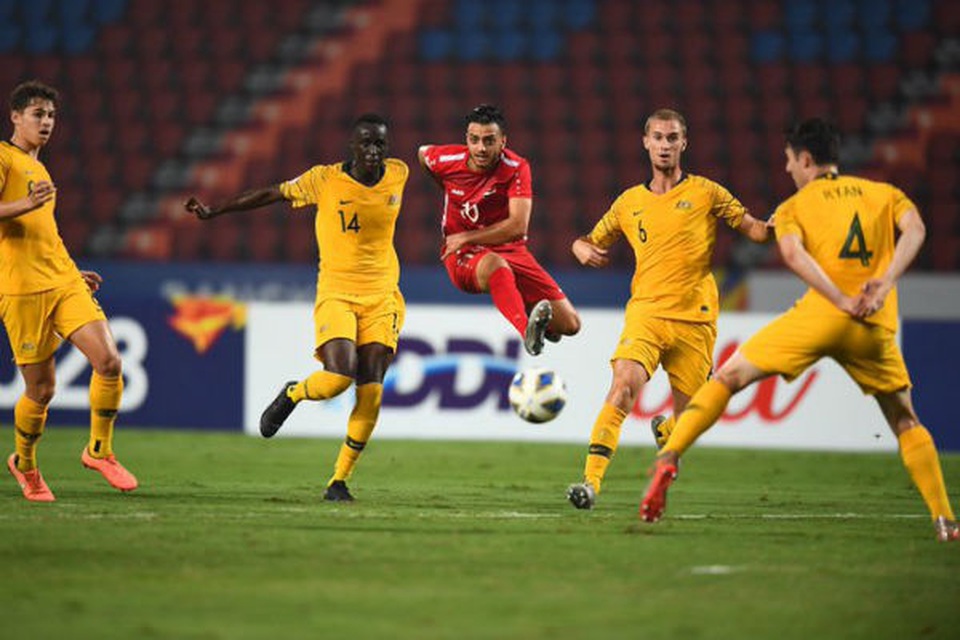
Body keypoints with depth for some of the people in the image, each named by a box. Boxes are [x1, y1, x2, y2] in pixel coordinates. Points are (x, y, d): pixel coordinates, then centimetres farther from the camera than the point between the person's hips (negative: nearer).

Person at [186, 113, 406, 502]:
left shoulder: (398, 175, 2)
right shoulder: (325, 180, -6)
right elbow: (272, 194, 3)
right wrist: (214, 212, 4)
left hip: (382, 298, 3)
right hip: (335, 292, -3)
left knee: (371, 392, -8)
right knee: (338, 378, -22)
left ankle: (339, 480, 4)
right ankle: (292, 395, 13)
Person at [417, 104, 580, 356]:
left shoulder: (516, 168, -13)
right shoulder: (448, 160, -8)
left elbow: (518, 227, -20)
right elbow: (422, 153, 18)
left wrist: (466, 237, -16)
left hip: (510, 250, 2)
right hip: (463, 258, -1)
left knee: (570, 324, -8)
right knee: (494, 264, -43)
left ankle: (530, 312, 28)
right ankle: (527, 329, -65)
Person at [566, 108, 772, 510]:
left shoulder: (704, 192, 6)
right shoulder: (629, 202, 13)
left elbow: (754, 229, 5)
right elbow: (589, 242, 23)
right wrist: (583, 249, -1)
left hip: (695, 321, 0)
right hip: (646, 311, 0)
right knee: (623, 386, -25)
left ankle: (664, 430, 44)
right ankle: (591, 481, -28)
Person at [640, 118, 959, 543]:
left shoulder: (794, 206, 13)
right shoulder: (885, 194, 20)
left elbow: (792, 253, -8)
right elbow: (914, 229, -1)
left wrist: (842, 301, -14)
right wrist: (884, 285, -9)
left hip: (818, 316, -2)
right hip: (876, 330, 2)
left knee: (729, 376, 9)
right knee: (905, 422, 18)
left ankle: (668, 458, -8)